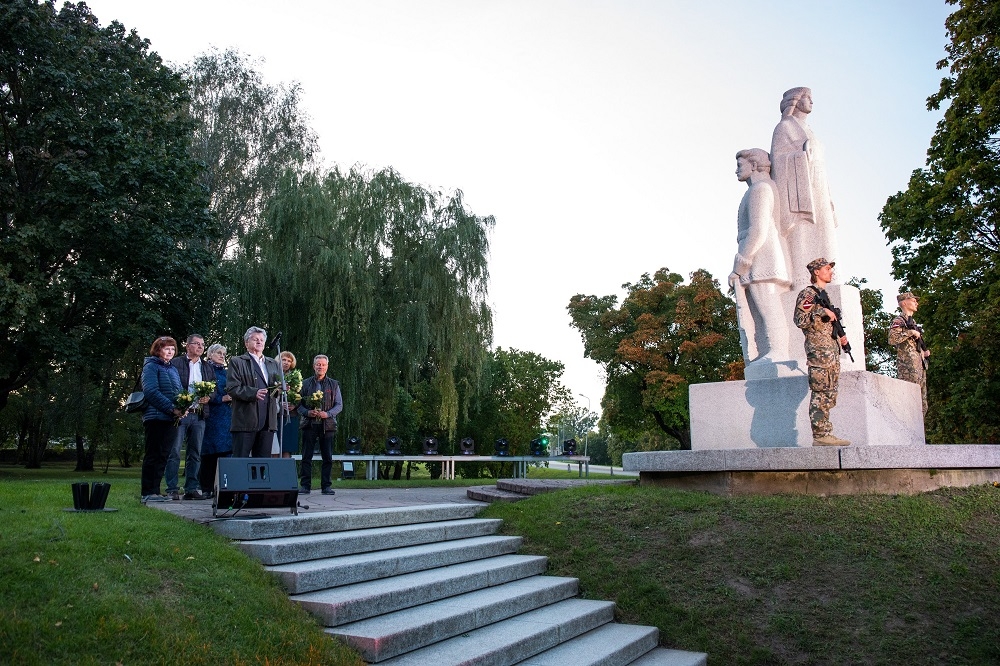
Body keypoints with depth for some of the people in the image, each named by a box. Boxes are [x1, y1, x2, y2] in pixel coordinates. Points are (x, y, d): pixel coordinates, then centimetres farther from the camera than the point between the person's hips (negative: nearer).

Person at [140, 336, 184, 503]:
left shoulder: (173, 369, 20)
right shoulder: (151, 366, -4)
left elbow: (179, 393, 21)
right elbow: (151, 391, -15)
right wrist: (172, 408, -19)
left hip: (169, 419, 7)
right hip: (155, 417, -7)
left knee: (163, 455, 9)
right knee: (153, 455, -4)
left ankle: (155, 491, 14)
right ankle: (147, 493, 1)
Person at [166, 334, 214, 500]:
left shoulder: (208, 367, 19)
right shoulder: (175, 363, 4)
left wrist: (208, 397, -4)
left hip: (199, 415, 5)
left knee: (195, 453, 6)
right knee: (174, 452, -5)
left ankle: (192, 489, 9)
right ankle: (172, 489, 0)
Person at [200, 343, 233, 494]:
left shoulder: (226, 372, 20)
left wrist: (232, 398, 3)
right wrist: (221, 399, -13)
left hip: (227, 416, 6)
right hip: (212, 416, -5)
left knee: (226, 450, -2)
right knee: (210, 453, -4)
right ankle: (207, 489, 2)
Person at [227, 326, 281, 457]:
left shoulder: (273, 364, 22)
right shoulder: (237, 362, 5)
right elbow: (231, 388, -5)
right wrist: (253, 393, -19)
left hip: (268, 421, 5)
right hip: (245, 421, -5)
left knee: (264, 460, 5)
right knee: (241, 461, -3)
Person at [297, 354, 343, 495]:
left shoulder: (334, 384, 11)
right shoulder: (306, 383, 12)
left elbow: (339, 405, 6)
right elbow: (299, 404, 9)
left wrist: (327, 414, -11)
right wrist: (307, 412, -11)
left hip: (327, 425, 0)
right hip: (309, 424, 0)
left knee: (327, 457, 1)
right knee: (306, 457, 0)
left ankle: (326, 486, 7)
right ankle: (305, 485, 6)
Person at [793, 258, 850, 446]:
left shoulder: (823, 294, 23)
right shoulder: (807, 294, -4)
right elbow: (800, 320, -17)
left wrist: (839, 338, 18)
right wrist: (822, 312, -18)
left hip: (832, 349, 10)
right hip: (818, 350, -9)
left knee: (829, 394, 8)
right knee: (821, 393, -11)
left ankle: (825, 434, 11)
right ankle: (820, 436, -10)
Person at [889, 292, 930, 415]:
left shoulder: (913, 322, 23)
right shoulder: (898, 321, -3)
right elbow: (892, 339, -21)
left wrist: (924, 352, 13)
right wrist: (910, 332, -17)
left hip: (920, 366, 9)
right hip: (908, 367, -9)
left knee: (922, 406, 8)